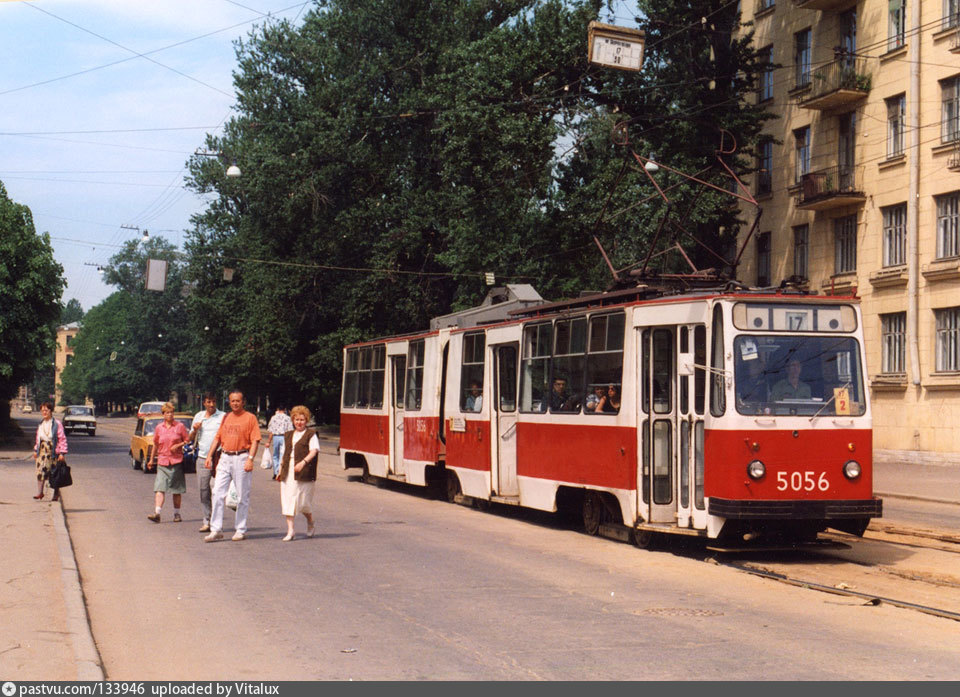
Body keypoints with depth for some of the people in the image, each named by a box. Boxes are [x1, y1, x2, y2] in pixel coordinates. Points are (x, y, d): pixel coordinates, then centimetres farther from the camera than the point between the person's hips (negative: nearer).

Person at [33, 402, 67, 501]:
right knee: (40, 471, -3)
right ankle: (39, 492, 5)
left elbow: (62, 439, -10)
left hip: (53, 451, -5)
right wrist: (35, 450, 16)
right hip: (42, 451, 5)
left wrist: (62, 453, -14)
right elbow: (38, 438, 20)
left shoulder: (57, 424, -9)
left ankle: (56, 494, 12)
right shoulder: (41, 424, 10)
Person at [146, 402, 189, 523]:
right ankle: (157, 513, -20)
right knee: (159, 488, -12)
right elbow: (155, 445, 18)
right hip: (162, 462, 1)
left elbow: (188, 441, 4)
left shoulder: (180, 426, 2)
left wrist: (178, 445, -12)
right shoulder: (159, 427, 8)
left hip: (176, 462, -1)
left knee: (177, 490, 5)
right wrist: (151, 459, 20)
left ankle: (177, 514, 15)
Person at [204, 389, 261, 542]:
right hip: (225, 458, 5)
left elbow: (255, 440, -9)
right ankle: (216, 530, 2)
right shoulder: (226, 417, 15)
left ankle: (241, 530, 10)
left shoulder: (250, 417, -2)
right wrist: (209, 455, 9)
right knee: (217, 493, -1)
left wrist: (250, 459, -18)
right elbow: (217, 437, 18)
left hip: (241, 458, -5)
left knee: (243, 496, 1)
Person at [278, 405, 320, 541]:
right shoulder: (288, 435, 20)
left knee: (303, 500, -1)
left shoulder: (311, 434, 1)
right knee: (287, 499, -2)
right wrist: (281, 469, 17)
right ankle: (290, 531, -1)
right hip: (288, 472, 5)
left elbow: (314, 451, -11)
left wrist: (303, 462, -26)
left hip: (304, 473, -5)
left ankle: (310, 523, 28)